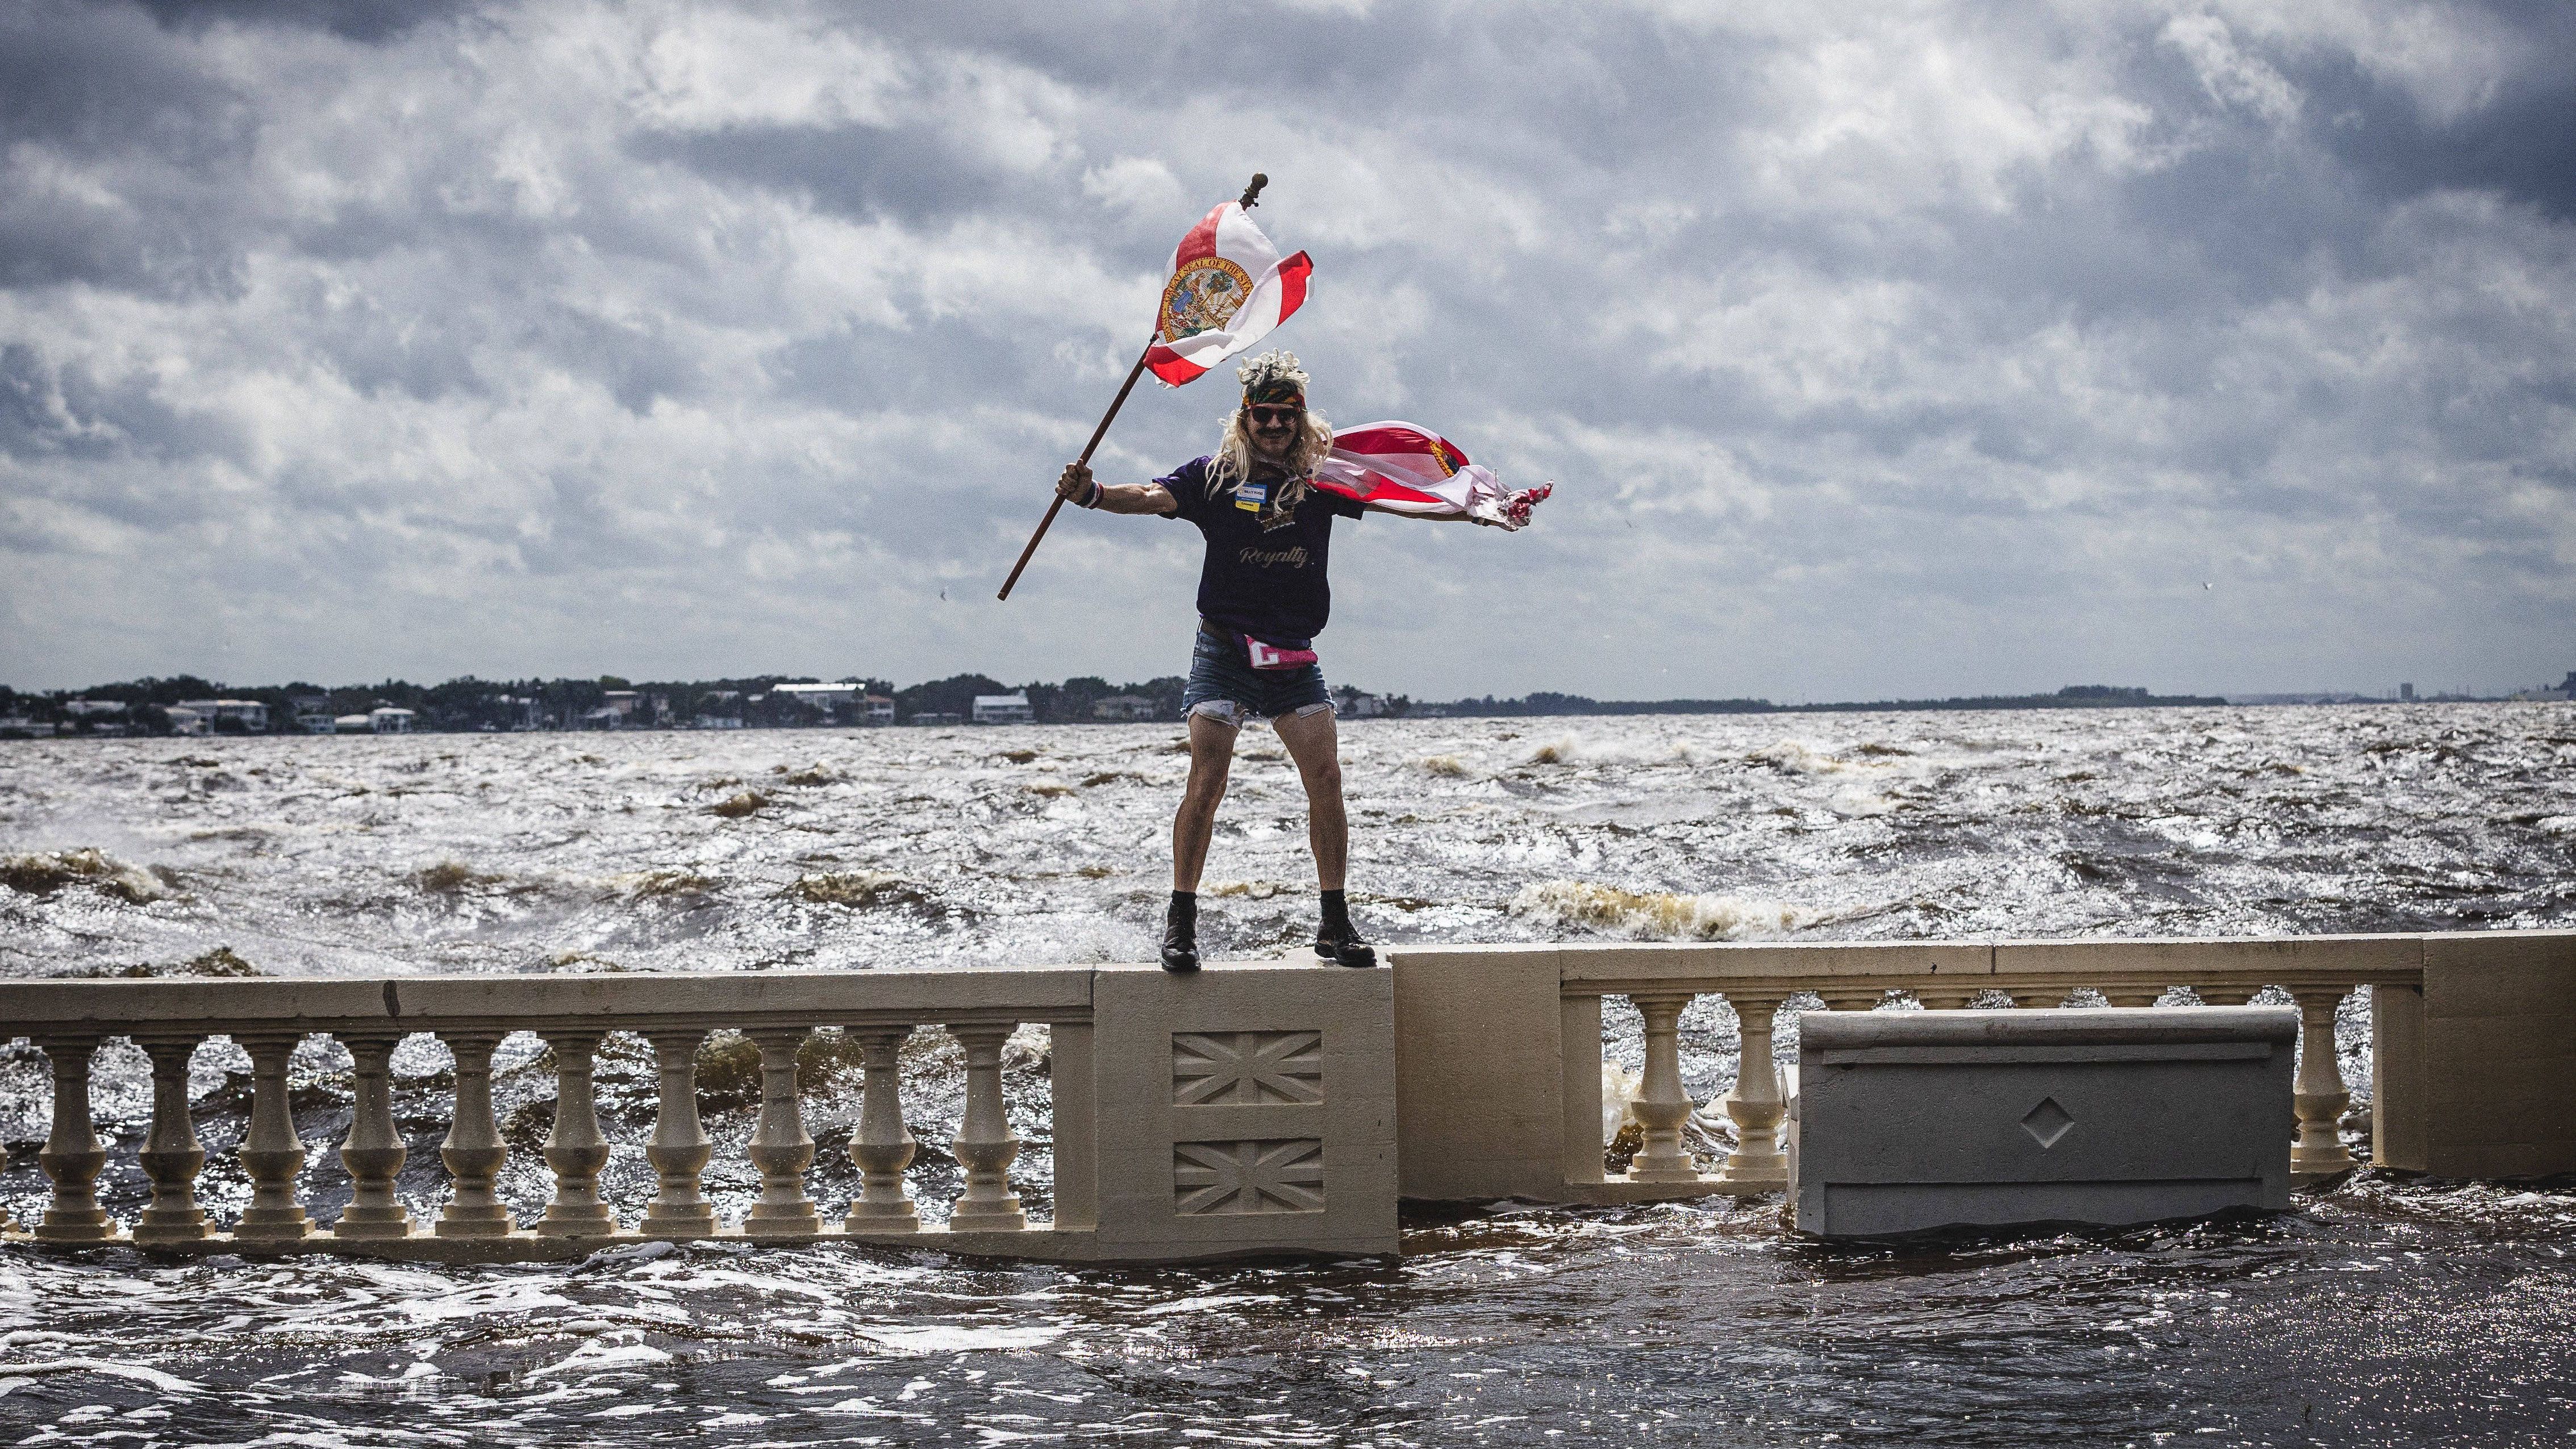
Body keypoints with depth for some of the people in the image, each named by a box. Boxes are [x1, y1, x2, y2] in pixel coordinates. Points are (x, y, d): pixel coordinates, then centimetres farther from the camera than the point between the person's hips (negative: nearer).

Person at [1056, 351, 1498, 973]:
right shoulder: (1215, 475, -1)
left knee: (1326, 779, -5)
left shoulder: (1321, 479, 5)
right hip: (1224, 650, -2)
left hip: (1295, 659, 3)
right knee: (1206, 782, -11)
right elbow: (1152, 497, -14)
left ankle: (1335, 922, 5)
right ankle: (1181, 919, -4)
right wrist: (1091, 493, -34)